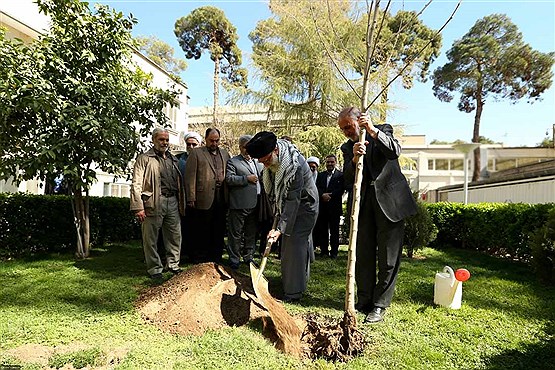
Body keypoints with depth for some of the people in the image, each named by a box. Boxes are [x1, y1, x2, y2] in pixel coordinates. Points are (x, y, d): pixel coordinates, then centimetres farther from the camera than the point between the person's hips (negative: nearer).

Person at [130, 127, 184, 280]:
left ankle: (173, 265, 25)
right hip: (153, 203, -5)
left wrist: (181, 204, 12)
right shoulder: (144, 158, 2)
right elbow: (136, 184, -5)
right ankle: (155, 269, 16)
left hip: (172, 202, 5)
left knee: (175, 236, 11)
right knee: (151, 238, 2)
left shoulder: (173, 159, 19)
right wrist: (138, 207, -13)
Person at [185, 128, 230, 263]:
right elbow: (190, 176, -5)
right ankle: (199, 259, 18)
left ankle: (216, 256, 25)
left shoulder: (224, 153, 15)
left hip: (221, 199, 4)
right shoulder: (196, 153, 1)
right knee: (201, 231, 5)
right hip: (204, 199, -4)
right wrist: (191, 199, -11)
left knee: (219, 231, 11)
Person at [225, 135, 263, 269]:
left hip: (255, 204, 6)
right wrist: (247, 178, -17)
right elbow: (229, 179, -13)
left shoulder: (258, 162, 19)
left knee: (251, 233, 15)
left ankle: (248, 257, 29)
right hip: (239, 204, -6)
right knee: (236, 234, 3)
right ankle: (234, 260, 14)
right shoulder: (233, 162, 0)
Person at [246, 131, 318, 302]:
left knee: (294, 245, -9)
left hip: (304, 206, -8)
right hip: (286, 204, 8)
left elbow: (293, 199, -34)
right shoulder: (272, 160, -10)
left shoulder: (294, 165, -35)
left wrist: (280, 228, -35)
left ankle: (293, 292, 1)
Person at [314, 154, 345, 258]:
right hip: (322, 206, 4)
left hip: (334, 207, -4)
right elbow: (317, 188, 5)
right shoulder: (320, 175, 17)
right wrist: (322, 195, -13)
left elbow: (341, 190, -7)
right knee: (322, 230, 6)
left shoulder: (341, 175, 3)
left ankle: (334, 252, 7)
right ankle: (324, 250, 14)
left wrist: (329, 196, -15)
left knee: (334, 230, 1)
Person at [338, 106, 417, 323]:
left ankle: (380, 306, 12)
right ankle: (364, 302, 22)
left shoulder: (383, 131, 3)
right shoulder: (347, 147, 11)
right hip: (364, 205, 4)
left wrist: (373, 131, -26)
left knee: (388, 258, 1)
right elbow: (348, 179, -3)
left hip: (389, 202, -4)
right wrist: (354, 158, -22)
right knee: (363, 256, 9)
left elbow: (395, 151, -18)